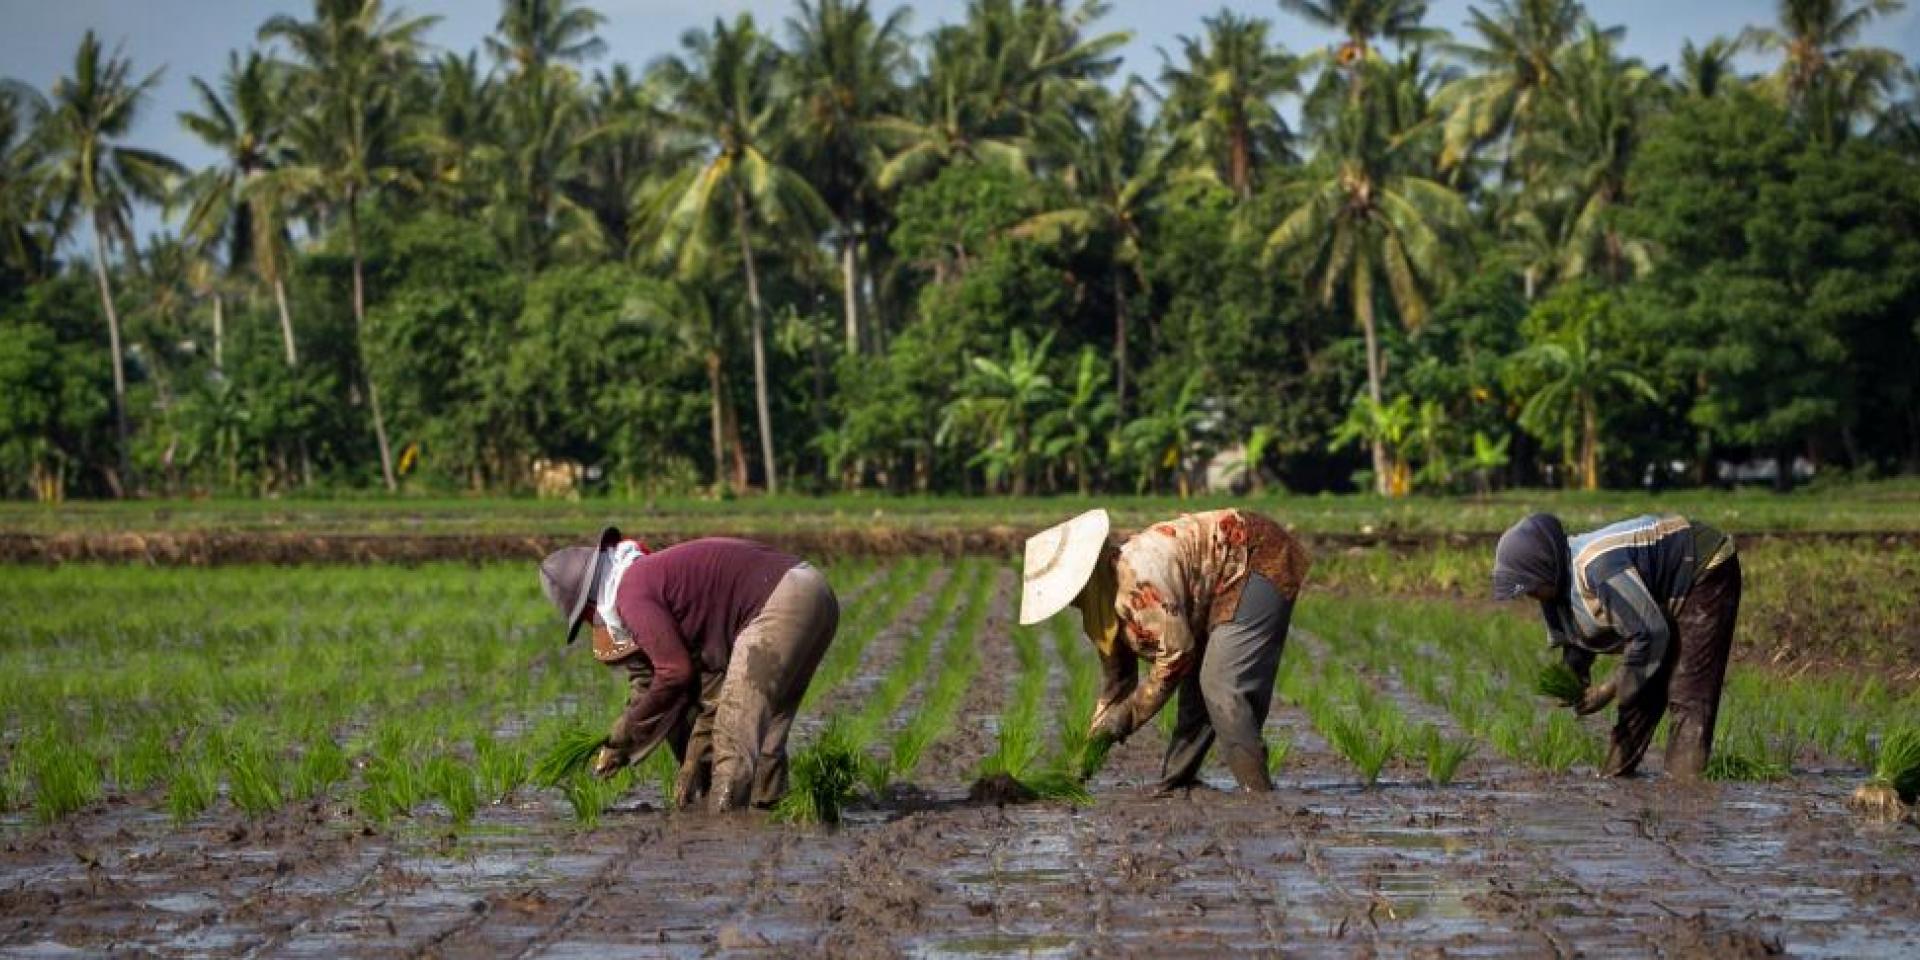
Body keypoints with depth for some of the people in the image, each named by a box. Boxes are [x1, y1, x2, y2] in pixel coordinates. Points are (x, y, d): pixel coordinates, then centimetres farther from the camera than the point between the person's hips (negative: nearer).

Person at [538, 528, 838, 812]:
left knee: (736, 735, -7)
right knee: (764, 730, 18)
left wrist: (621, 740, 3)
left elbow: (676, 672, -8)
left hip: (780, 602, -10)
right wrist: (694, 763, 22)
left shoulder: (632, 594, -4)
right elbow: (713, 674, 25)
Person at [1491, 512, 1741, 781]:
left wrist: (1610, 690, -23)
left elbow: (1650, 633, -32)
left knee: (1687, 696, -17)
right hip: (1667, 597, 9)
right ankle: (1614, 778, 13)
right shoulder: (1558, 583, -6)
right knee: (1643, 691, 8)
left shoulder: (1597, 567, -36)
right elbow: (1574, 639, 9)